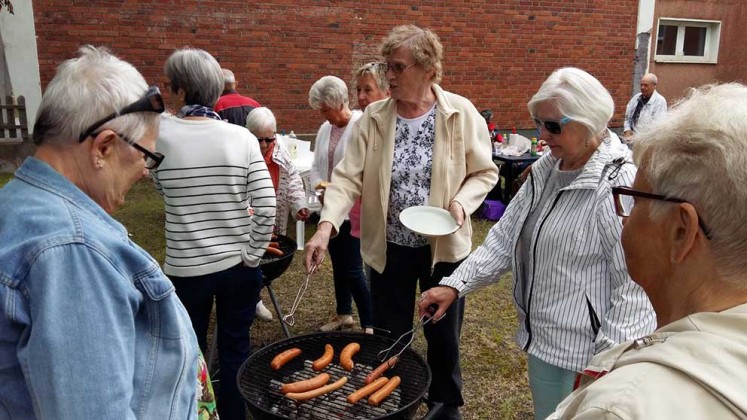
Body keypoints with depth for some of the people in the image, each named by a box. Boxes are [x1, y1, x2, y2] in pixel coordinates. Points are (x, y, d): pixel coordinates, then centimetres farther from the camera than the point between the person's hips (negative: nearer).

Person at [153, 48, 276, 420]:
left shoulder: (160, 134, -10)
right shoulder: (241, 137, -8)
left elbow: (162, 189, 8)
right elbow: (267, 207, -13)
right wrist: (252, 255, -2)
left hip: (185, 268, -1)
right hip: (237, 265, 1)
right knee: (236, 351, 17)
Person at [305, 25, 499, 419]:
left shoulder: (461, 113, -10)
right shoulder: (373, 118, -5)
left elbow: (485, 172, -1)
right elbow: (348, 177, -11)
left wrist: (461, 203, -19)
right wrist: (327, 225, -25)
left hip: (443, 244, -1)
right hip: (389, 246, 1)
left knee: (443, 334, 17)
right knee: (388, 338, 14)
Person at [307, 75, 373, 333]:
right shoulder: (325, 129, 10)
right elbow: (316, 166, 12)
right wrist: (320, 186, -8)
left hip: (353, 210, -8)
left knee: (353, 270, -6)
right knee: (338, 265, 19)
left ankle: (370, 326, 7)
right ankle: (343, 315, 36)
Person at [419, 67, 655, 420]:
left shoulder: (618, 186, -21)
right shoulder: (546, 170, 4)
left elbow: (635, 286, -21)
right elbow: (506, 237, 6)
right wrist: (455, 284, -2)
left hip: (584, 351, -7)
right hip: (543, 338, 8)